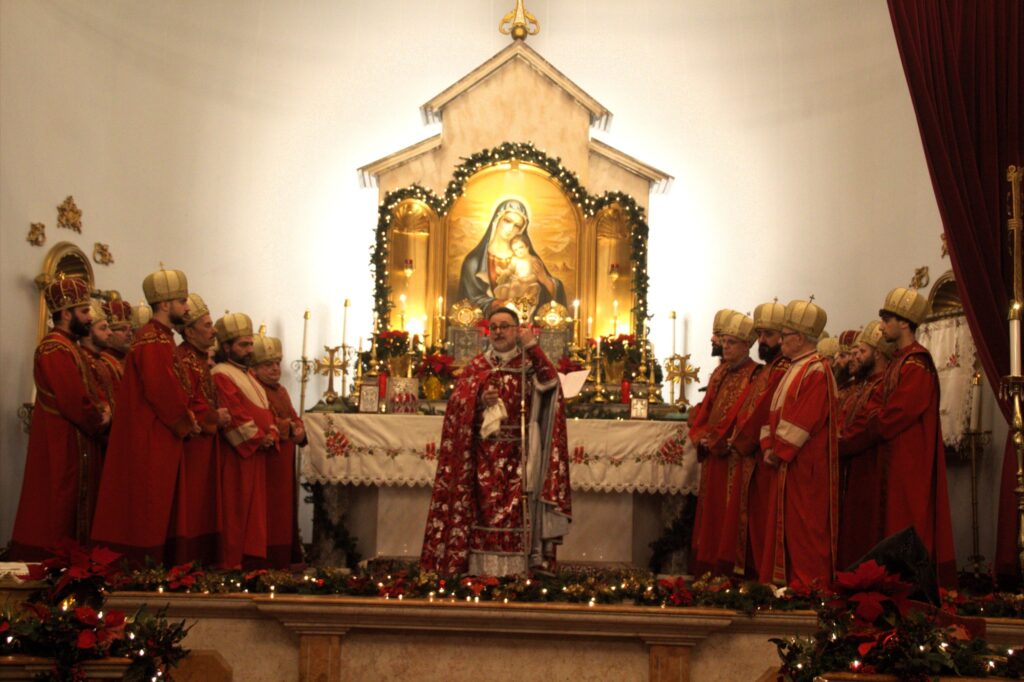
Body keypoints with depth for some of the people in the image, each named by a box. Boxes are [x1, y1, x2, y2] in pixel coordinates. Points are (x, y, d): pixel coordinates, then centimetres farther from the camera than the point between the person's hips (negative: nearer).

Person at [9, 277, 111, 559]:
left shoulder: (67, 346, 16)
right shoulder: (56, 349, -18)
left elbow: (85, 393, 19)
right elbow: (75, 402, -24)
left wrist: (101, 408, -1)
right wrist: (100, 420, -7)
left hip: (73, 444, 10)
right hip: (63, 446, -10)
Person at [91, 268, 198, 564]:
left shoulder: (161, 337, 17)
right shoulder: (152, 340, -16)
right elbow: (161, 390, -23)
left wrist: (186, 416, 6)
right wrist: (186, 422, -10)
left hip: (159, 436, 10)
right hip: (150, 438, -10)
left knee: (156, 504, 12)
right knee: (148, 504, -5)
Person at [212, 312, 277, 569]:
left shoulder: (248, 376, 21)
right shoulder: (221, 375, -8)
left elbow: (265, 409, 18)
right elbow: (233, 414, -18)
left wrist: (271, 435, -1)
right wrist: (258, 438, -16)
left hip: (256, 454, 9)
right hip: (236, 454, -9)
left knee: (254, 508, 9)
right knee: (235, 509, -6)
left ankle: (250, 558, 13)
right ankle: (230, 563, -2)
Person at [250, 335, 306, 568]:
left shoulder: (281, 391, 20)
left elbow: (293, 418, 17)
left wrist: (298, 429, -6)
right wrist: (289, 428, -12)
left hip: (284, 463, 9)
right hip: (265, 460, -9)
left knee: (284, 511, 11)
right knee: (268, 512, -9)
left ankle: (284, 559, 15)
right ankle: (269, 560, -6)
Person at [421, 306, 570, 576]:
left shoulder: (530, 364, 8)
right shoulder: (477, 367, 13)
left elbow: (551, 383, -13)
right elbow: (457, 406, 8)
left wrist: (533, 347, -16)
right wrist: (479, 402, -11)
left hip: (519, 455, -1)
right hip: (485, 455, 1)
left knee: (516, 511, -8)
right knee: (485, 510, -5)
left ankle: (515, 571, -4)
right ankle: (482, 570, 0)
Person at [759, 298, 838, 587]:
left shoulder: (816, 372, -14)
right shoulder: (794, 370, 17)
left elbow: (804, 419, -21)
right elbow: (776, 412, 17)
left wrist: (779, 451, -16)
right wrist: (769, 446, 4)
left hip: (805, 466, -10)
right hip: (786, 463, 10)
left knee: (804, 529, -5)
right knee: (784, 528, 12)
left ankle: (809, 585, 1)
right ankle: (788, 583, 18)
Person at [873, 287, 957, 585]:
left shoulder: (916, 362, -15)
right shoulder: (900, 359, 16)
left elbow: (902, 410, -21)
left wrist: (874, 426, -7)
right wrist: (877, 424, 3)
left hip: (910, 456, -10)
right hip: (896, 453, 10)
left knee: (909, 519, -6)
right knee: (899, 518, 11)